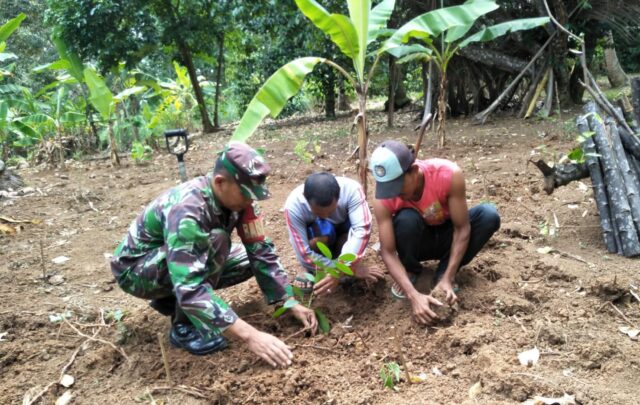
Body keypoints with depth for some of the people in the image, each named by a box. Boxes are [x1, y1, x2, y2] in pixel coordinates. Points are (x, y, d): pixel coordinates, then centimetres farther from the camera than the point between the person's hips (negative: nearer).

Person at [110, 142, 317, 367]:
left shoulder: (236, 198, -14)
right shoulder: (186, 209, -37)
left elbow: (261, 251, -8)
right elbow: (189, 288, -43)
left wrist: (292, 304, -15)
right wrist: (250, 336, -46)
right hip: (135, 269, -8)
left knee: (250, 260, -4)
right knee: (215, 241, -31)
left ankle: (171, 300, 8)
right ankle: (184, 327, -15)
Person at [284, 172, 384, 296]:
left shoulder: (351, 189, -35)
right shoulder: (294, 205, -36)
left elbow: (362, 229, -46)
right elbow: (304, 254, -35)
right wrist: (353, 269, -37)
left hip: (342, 230, 2)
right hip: (316, 235, -2)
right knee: (322, 230, -37)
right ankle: (307, 267, -5)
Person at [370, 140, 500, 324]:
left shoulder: (449, 174, -33)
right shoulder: (384, 198, -30)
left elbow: (462, 229, -26)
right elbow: (387, 252, -29)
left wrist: (448, 278, -31)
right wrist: (414, 295, -40)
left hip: (446, 235, 1)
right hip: (418, 241, -1)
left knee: (489, 215, -28)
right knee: (405, 219, -36)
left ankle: (443, 272, -10)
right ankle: (411, 271, -5)